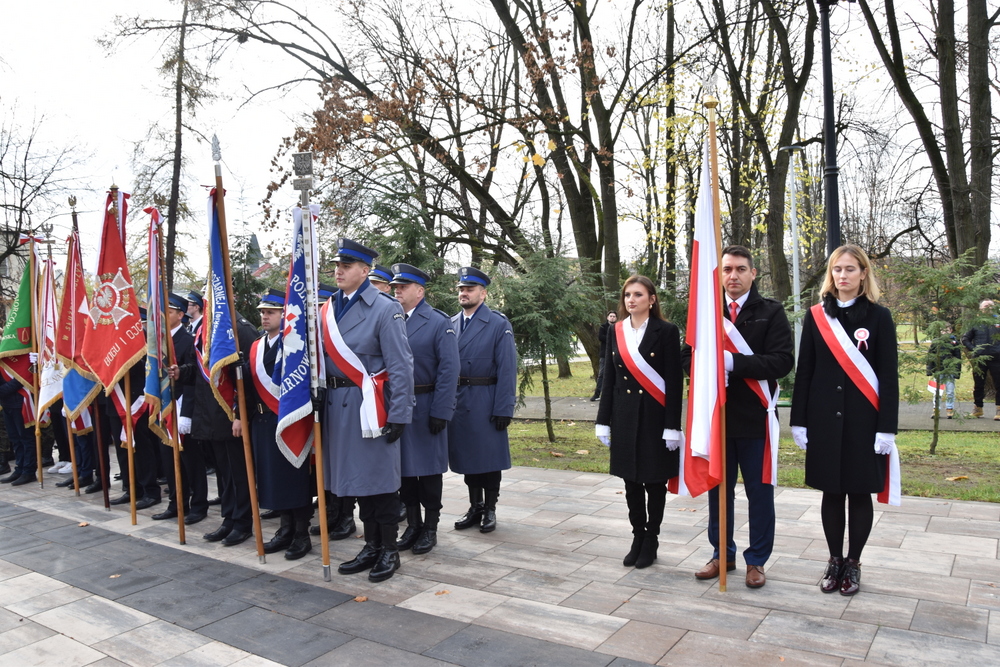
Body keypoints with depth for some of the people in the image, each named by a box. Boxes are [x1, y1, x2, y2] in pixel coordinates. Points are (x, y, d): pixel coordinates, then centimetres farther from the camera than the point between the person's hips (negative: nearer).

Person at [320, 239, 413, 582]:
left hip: (368, 404, -6)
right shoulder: (328, 309, 8)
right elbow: (321, 357, 12)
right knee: (357, 477, 14)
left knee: (380, 478, 3)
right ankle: (371, 547, 28)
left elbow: (401, 367, -13)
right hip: (337, 403, 6)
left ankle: (389, 551, 19)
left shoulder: (385, 308, -10)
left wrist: (398, 416, -15)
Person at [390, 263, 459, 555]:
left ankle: (430, 528, 20)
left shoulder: (440, 323, -5)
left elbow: (449, 370, -10)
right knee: (403, 467, 11)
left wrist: (440, 412, -15)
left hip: (425, 408, -4)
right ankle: (413, 524, 26)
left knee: (428, 468, 6)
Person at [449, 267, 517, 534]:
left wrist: (504, 409, -14)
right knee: (467, 456, 13)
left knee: (489, 457, 5)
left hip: (485, 404, -4)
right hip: (457, 401, 5)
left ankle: (490, 510, 21)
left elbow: (507, 369, -9)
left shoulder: (499, 324, -5)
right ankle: (475, 508, 27)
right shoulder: (451, 324, 9)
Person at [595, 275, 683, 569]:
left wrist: (672, 426, -14)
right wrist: (603, 421, 6)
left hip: (654, 417, -4)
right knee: (631, 482, 10)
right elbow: (609, 379, 8)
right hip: (624, 417, 4)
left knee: (654, 481, 7)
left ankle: (651, 541, 21)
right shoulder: (616, 332, 6)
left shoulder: (666, 331, -6)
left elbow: (674, 381, -9)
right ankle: (637, 538, 24)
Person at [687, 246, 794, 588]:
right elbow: (688, 356, 8)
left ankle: (756, 560, 23)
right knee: (718, 488, 12)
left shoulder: (771, 312, -2)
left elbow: (783, 361, -13)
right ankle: (722, 554, 28)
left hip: (755, 416, -3)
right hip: (716, 415, 3)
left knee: (759, 491, 7)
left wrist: (733, 362, -23)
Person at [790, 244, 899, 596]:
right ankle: (834, 560, 23)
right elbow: (804, 371, 4)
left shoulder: (878, 316, -1)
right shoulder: (816, 315, 4)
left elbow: (888, 376, -3)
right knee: (831, 492, 8)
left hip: (863, 419, -1)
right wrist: (798, 420, 1)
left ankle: (853, 563, 22)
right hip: (824, 418, 1)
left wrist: (887, 427, -8)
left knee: (860, 492, 7)